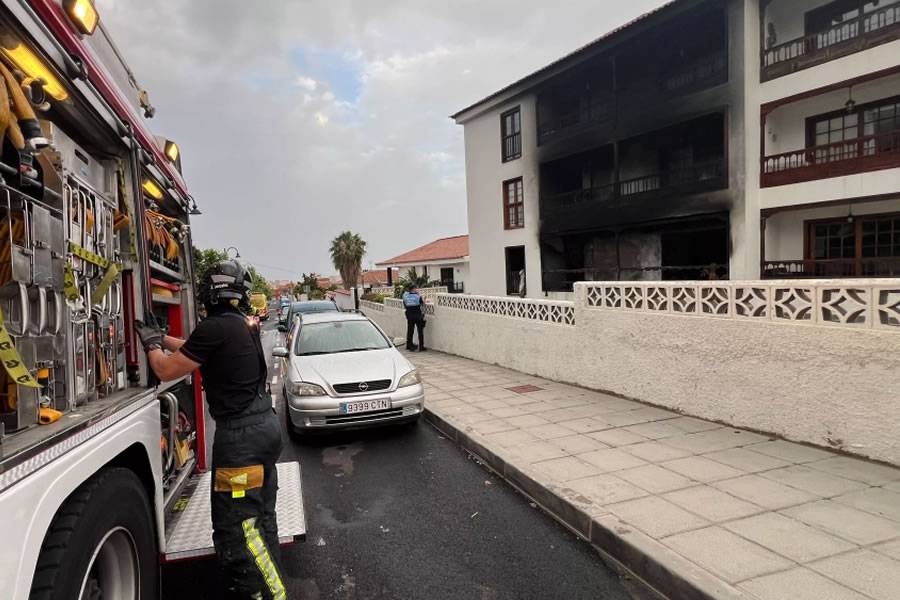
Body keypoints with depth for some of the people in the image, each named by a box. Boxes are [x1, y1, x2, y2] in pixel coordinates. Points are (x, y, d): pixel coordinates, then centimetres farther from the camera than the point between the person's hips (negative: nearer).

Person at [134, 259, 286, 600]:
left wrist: (151, 344, 12)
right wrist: (161, 336, 33)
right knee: (258, 517, 19)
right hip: (264, 424, 10)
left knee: (236, 525, -1)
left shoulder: (215, 327, -16)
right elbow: (194, 351, 27)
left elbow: (167, 371, -5)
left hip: (240, 434, -9)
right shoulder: (242, 325, 11)